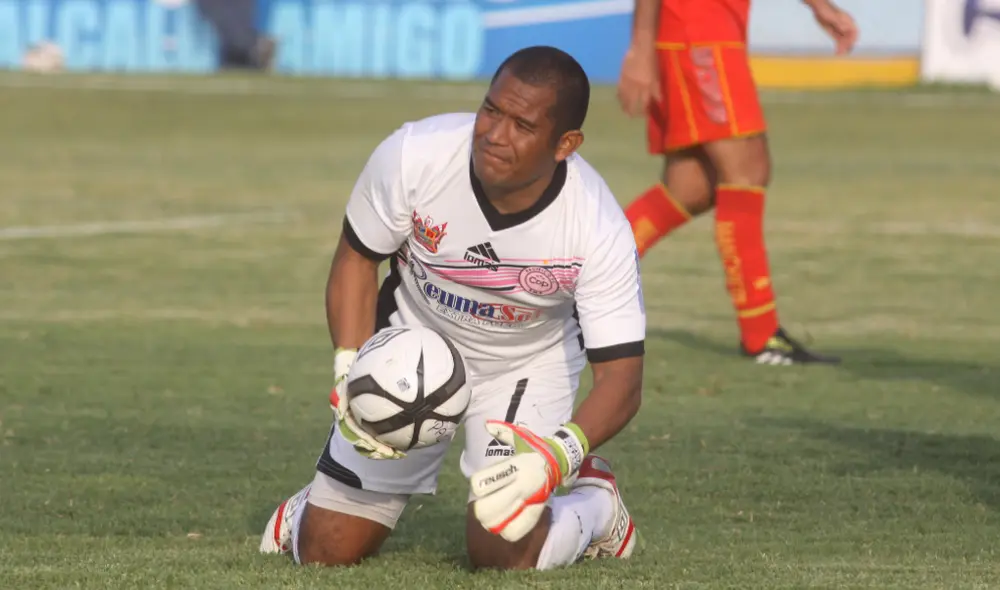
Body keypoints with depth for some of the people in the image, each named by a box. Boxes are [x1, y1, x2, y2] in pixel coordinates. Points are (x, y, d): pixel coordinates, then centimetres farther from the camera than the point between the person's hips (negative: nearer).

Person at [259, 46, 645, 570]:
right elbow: (356, 259, -10)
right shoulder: (411, 157, -29)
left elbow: (621, 379, -29)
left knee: (503, 555, -17)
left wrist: (557, 455, -48)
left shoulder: (599, 231, -32)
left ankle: (593, 502, 17)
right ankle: (310, 509, 38)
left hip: (529, 365, -1)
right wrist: (349, 372, -23)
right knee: (326, 552, -1)